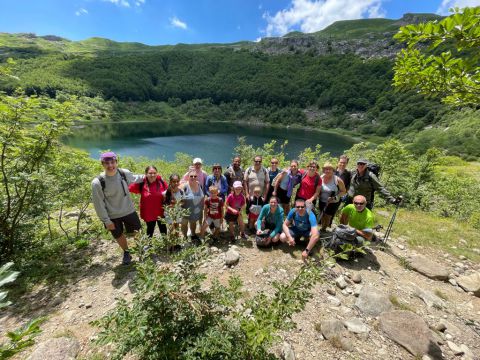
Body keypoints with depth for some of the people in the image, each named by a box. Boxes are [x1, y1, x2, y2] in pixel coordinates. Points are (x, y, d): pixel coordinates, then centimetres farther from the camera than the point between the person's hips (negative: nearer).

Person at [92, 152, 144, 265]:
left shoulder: (125, 173, -16)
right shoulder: (97, 182, -22)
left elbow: (133, 179, 11)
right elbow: (99, 204, -14)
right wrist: (106, 221, -10)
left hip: (129, 211, 2)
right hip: (112, 216, -1)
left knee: (137, 232, 16)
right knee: (119, 236, 19)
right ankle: (126, 253, 47)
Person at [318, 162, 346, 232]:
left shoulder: (337, 180, -21)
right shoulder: (321, 178, -11)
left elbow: (344, 191, -11)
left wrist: (335, 198, -23)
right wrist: (319, 196, -9)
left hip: (333, 203, -3)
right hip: (322, 201, 3)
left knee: (327, 217, 9)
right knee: (322, 216, 19)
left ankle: (324, 229, 34)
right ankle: (322, 228, 42)